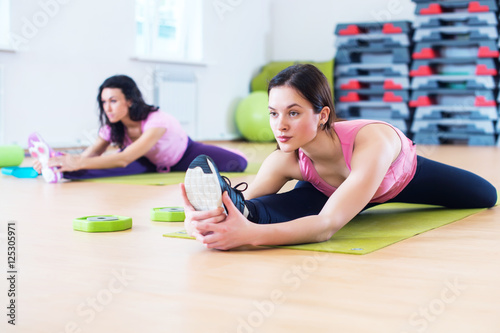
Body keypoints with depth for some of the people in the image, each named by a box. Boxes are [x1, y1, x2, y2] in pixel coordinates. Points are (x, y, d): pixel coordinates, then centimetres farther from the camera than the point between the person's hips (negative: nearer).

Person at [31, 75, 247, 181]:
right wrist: (68, 162, -51)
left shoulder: (156, 121, -40)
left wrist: (77, 163, -63)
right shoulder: (112, 127, -18)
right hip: (152, 162, 2)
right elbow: (90, 155, -28)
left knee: (238, 164, -17)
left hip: (185, 155, -2)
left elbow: (124, 159, -51)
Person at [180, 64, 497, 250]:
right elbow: (243, 210, -46)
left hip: (406, 175, 0)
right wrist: (204, 220, -70)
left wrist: (251, 234, -79)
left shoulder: (371, 142, -52)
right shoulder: (286, 162, -37)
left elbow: (328, 224, -63)